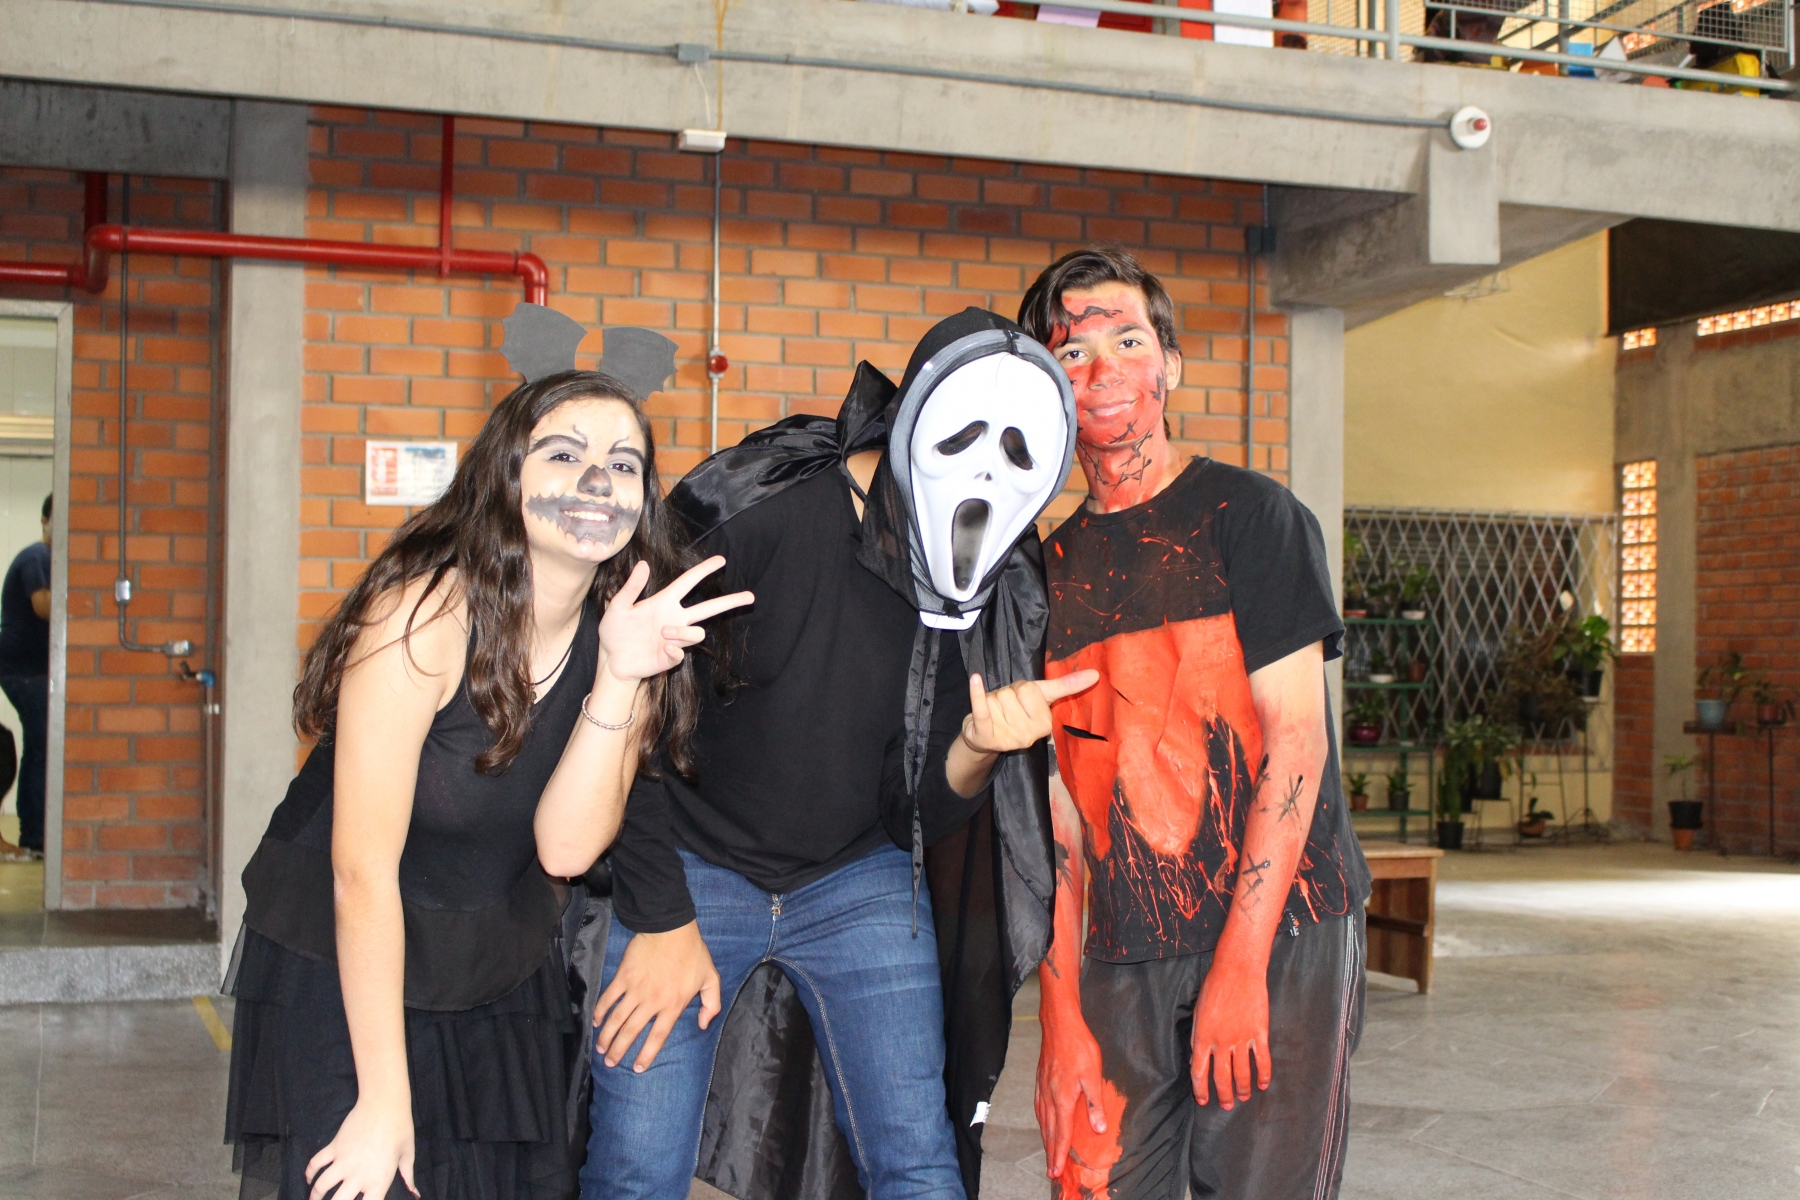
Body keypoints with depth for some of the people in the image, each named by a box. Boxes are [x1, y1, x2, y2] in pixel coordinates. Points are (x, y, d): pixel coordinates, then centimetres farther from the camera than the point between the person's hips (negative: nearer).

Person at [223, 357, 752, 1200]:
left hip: (504, 984, 5)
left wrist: (620, 678, -28)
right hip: (341, 976, -4)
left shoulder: (627, 625, -7)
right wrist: (383, 1102, -20)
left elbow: (564, 848, -16)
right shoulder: (423, 611, -23)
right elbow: (363, 867, -22)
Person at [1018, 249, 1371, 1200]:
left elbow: (1296, 738, -8)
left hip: (1281, 934, -3)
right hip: (1122, 959, 4)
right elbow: (1058, 807, 7)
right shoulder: (1048, 570, 10)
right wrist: (1061, 1015, 0)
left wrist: (1238, 963, -14)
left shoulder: (1250, 515, -1)